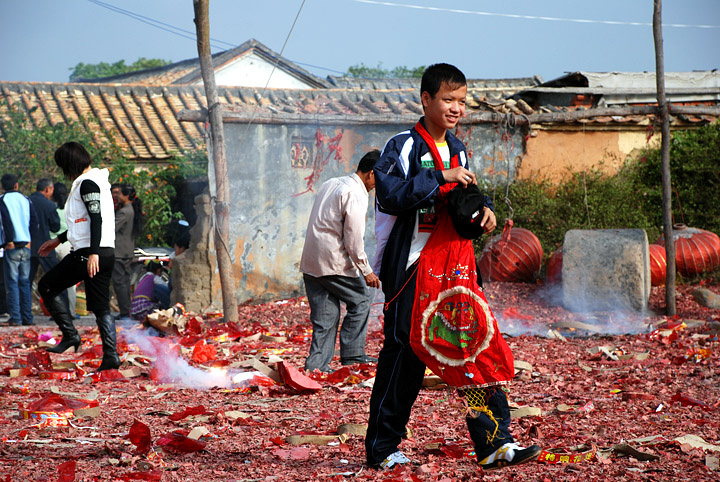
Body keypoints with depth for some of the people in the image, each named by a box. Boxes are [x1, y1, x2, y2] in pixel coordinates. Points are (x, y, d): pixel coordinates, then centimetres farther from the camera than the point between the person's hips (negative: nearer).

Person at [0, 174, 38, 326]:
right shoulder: (25, 199, 10)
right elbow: (34, 220, 5)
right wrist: (29, 239, 10)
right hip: (26, 246, 4)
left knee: (12, 282, -3)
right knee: (25, 282, 9)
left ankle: (15, 317, -7)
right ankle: (27, 317, 7)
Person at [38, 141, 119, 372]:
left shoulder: (87, 183, -11)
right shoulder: (97, 181, 20)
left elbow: (96, 219, -21)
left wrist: (93, 253, -28)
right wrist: (59, 240, 35)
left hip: (87, 253, -9)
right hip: (107, 253, 9)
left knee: (46, 286, 5)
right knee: (101, 308, 8)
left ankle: (70, 335, 1)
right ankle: (111, 355, 1)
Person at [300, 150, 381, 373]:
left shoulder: (330, 184, 16)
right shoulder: (356, 194, -12)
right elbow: (353, 237, -15)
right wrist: (366, 270, -8)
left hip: (310, 262, 8)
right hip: (334, 261, -8)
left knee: (326, 316, 9)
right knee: (360, 301, 8)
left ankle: (317, 363, 4)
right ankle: (352, 355, 8)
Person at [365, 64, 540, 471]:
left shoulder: (458, 151, 16)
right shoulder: (404, 147, -7)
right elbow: (390, 192, -22)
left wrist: (484, 208, 4)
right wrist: (441, 178, -23)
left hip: (455, 268, 7)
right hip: (411, 267, -7)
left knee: (480, 349, -2)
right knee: (405, 352, -3)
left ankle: (495, 443, -1)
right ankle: (382, 448, 9)